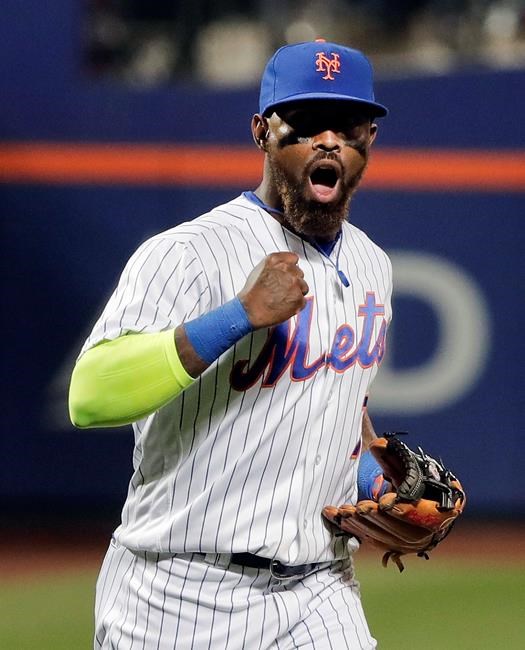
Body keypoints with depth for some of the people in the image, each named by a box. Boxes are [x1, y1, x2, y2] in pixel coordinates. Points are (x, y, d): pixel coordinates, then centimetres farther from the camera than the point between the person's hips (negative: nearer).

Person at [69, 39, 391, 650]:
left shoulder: (370, 266, 12)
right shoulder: (185, 254, -14)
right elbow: (89, 397, -28)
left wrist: (379, 486, 9)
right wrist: (242, 314, -31)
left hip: (319, 597, 6)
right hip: (181, 599, -6)